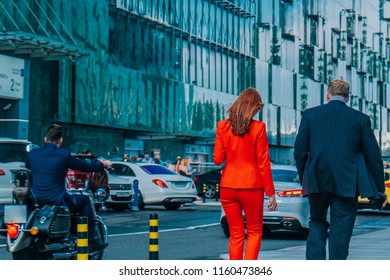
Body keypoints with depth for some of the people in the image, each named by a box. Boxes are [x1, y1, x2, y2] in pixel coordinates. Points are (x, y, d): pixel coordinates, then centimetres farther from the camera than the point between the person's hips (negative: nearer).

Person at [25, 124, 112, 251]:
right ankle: (91, 241, 17)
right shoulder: (64, 155, -8)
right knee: (85, 200, 19)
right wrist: (103, 164, 22)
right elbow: (87, 167, 3)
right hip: (57, 200, -5)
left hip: (35, 201, 5)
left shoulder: (32, 154, 4)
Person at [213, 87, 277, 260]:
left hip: (228, 186, 3)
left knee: (235, 235, 12)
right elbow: (263, 163, -7)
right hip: (251, 186, -2)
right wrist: (271, 192, -1)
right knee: (254, 232, 11)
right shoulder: (258, 127, -8)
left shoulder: (222, 126, -1)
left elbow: (217, 159, 0)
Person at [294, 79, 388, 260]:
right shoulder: (360, 119, 2)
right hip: (346, 184, -1)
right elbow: (373, 156, 4)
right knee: (341, 231, 5)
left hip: (317, 182, 1)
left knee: (317, 223, 17)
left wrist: (304, 180, 17)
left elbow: (299, 151, 4)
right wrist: (381, 188, 12)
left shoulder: (310, 115, 4)